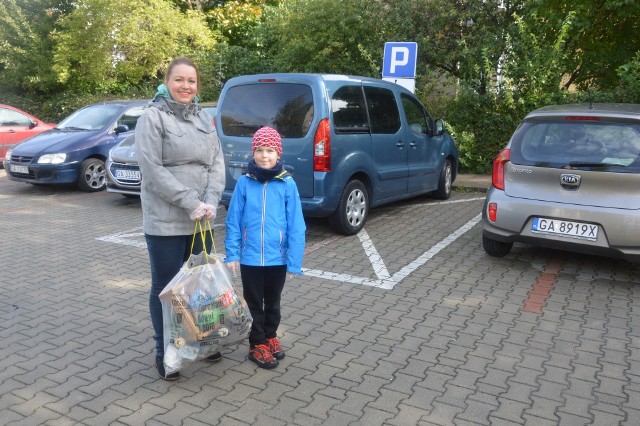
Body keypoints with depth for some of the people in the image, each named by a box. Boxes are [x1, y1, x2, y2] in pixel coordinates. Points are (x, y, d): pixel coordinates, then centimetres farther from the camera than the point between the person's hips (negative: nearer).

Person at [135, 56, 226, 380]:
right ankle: (164, 352, 21)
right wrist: (190, 203, -17)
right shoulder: (152, 117, -7)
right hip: (165, 220, -5)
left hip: (201, 220, 5)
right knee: (166, 287, 6)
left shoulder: (204, 118, 11)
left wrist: (210, 202, -8)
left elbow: (217, 162, 7)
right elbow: (152, 170, -15)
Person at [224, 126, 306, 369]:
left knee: (273, 302, 20)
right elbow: (233, 222, -2)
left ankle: (270, 336, 40)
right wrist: (232, 254, -5)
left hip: (278, 258, 0)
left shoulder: (287, 184, -9)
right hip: (250, 258, 0)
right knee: (254, 303, 13)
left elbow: (296, 226, -8)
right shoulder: (244, 183, -7)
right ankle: (257, 345, 30)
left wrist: (294, 261, -9)